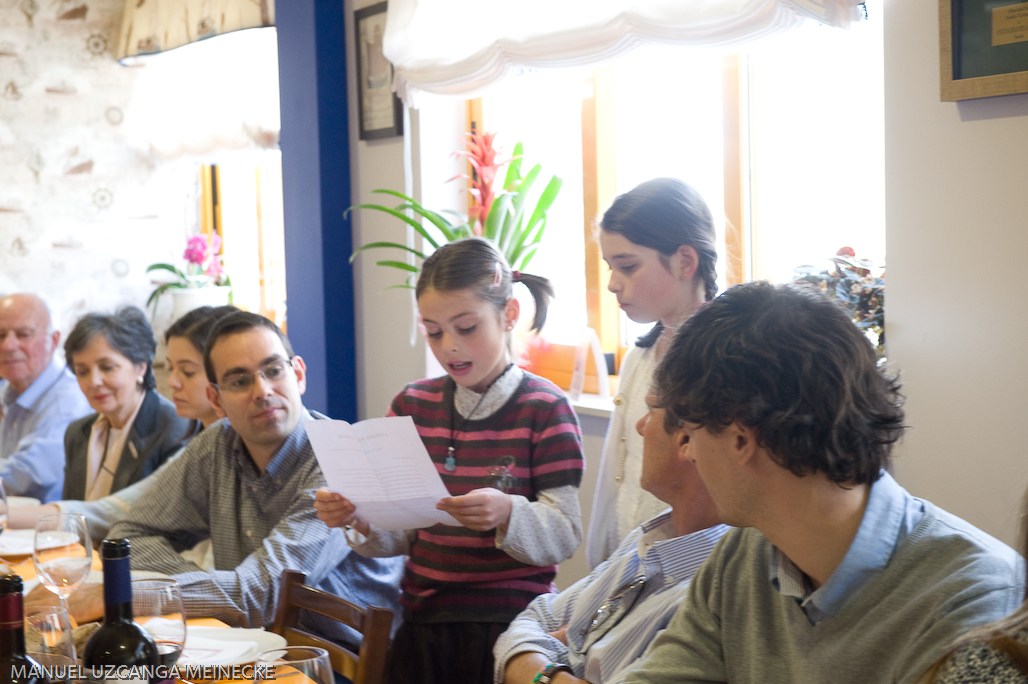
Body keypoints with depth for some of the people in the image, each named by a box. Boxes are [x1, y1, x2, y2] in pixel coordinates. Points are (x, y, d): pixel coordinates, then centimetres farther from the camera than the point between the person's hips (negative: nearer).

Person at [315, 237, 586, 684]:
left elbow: (564, 537, -11)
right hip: (422, 625, 4)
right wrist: (359, 520, -12)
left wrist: (508, 513, -29)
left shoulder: (544, 408, -6)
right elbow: (401, 537, 7)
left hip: (508, 628, -4)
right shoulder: (413, 405, 7)